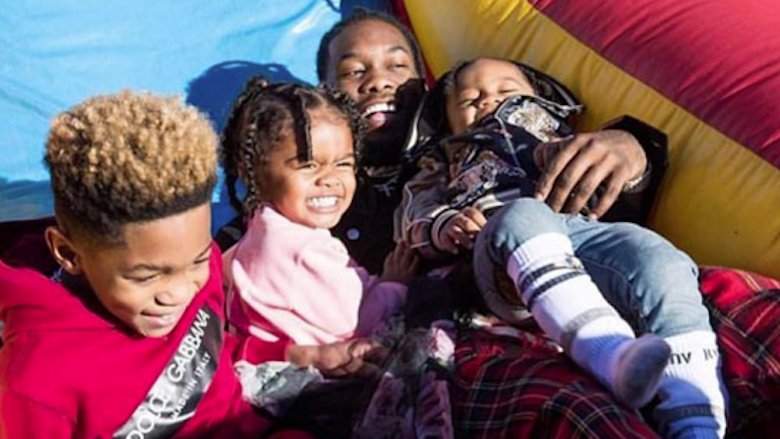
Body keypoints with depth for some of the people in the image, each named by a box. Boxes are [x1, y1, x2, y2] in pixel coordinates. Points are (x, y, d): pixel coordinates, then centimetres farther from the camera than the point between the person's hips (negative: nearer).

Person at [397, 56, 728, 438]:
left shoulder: (558, 140, 44)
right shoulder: (448, 158, 43)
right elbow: (416, 213, 24)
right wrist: (448, 225, -2)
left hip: (583, 226, 2)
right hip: (500, 242, -2)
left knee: (659, 262, -30)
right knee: (524, 215, -39)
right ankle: (613, 353, -59)